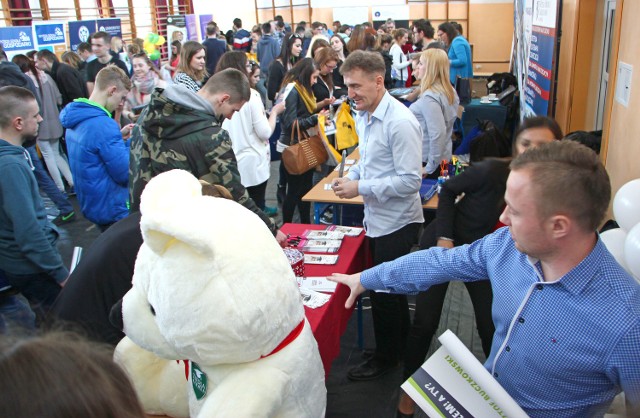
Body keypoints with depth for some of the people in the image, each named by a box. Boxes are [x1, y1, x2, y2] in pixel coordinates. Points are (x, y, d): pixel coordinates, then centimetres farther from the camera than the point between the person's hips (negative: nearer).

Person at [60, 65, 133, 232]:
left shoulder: (76, 120, 4)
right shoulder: (103, 124, -25)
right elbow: (125, 173, -24)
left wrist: (118, 136, 7)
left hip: (91, 204, 9)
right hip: (114, 210, -9)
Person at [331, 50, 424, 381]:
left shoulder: (400, 123, -23)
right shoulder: (363, 116, 6)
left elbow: (410, 181, -24)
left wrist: (360, 188, -23)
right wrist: (351, 176, 0)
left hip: (397, 223, -9)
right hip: (376, 218, 9)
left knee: (384, 292, 6)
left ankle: (386, 357, 28)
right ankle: (400, 347, 41)